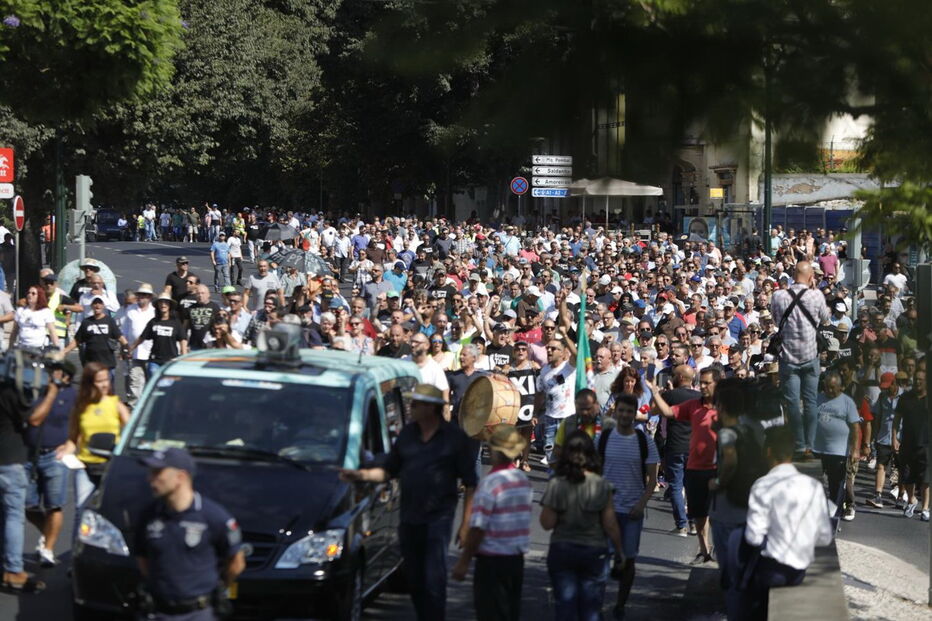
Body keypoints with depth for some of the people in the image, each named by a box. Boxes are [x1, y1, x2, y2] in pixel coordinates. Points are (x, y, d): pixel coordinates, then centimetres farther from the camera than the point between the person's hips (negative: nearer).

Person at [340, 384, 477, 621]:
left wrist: (466, 524, -8)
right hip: (409, 520, 6)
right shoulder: (407, 434, 9)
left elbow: (470, 484, -4)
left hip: (438, 519, -6)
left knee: (434, 582, -10)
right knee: (415, 582, 12)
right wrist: (360, 475, 0)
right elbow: (389, 471, 17)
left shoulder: (454, 437, -6)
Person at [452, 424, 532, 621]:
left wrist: (463, 561, -11)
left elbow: (478, 528, -19)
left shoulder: (490, 483, -18)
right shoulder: (523, 480, 5)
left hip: (492, 560, -7)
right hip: (517, 559, 7)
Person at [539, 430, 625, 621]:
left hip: (561, 550, 0)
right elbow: (610, 525, -7)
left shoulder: (555, 485, -10)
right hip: (594, 552, 0)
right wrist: (619, 552, 5)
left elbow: (547, 523, -9)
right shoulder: (601, 486, -10)